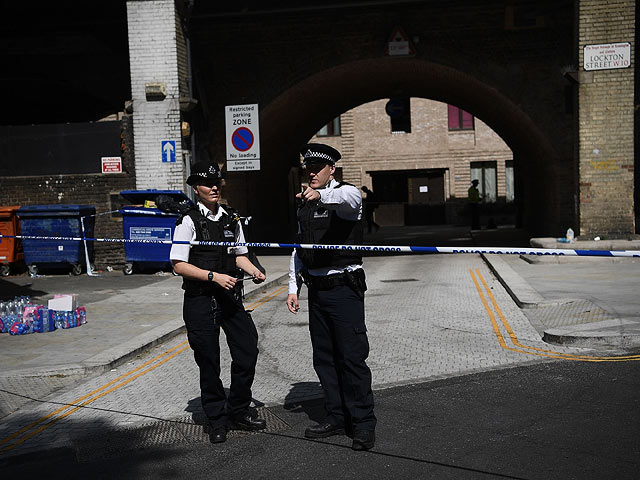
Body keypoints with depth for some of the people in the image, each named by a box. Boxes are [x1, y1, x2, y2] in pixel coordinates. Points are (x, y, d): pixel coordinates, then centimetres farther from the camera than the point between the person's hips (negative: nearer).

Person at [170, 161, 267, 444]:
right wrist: (214, 276, -19)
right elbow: (179, 265, -10)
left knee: (248, 350, 4)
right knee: (208, 362, 5)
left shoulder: (231, 218, 9)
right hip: (200, 300, -5)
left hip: (230, 295, 5)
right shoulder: (189, 221, -8)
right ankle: (216, 420, 24)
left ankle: (239, 412, 25)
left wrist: (254, 271, -1)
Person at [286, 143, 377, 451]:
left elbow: (348, 199, -31)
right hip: (316, 288, 7)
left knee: (351, 356, -6)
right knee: (324, 358, 11)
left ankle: (363, 423, 4)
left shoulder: (346, 193, -4)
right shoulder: (304, 204, 16)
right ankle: (336, 418, 22)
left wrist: (320, 195, -51)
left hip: (343, 287, -7)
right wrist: (293, 287, 13)